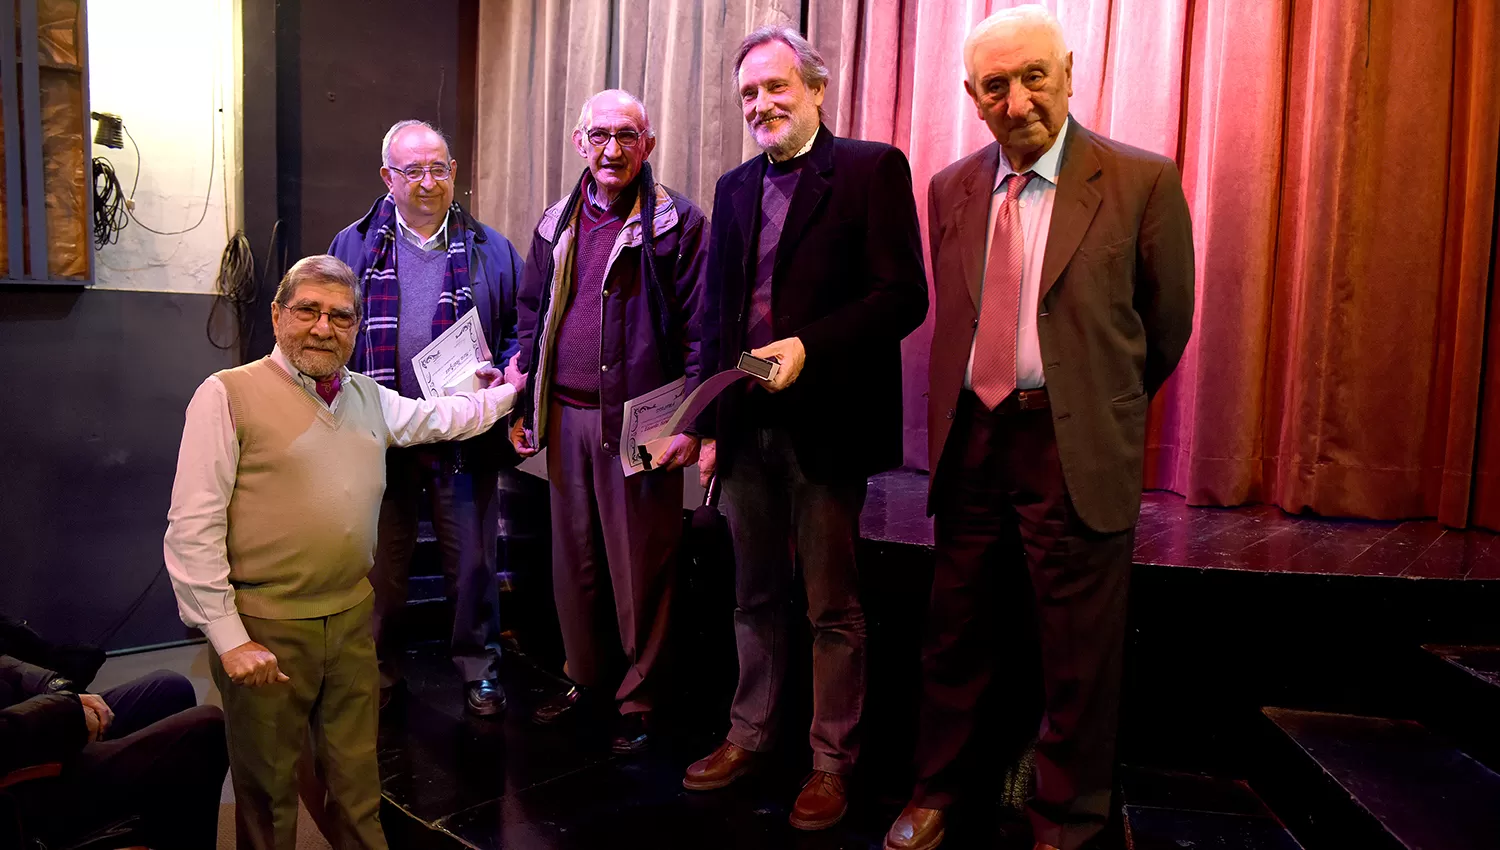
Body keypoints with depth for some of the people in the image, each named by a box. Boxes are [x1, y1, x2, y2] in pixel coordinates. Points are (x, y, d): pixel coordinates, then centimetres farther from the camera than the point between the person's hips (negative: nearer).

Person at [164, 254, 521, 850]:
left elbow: (442, 417, 30)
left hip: (352, 616, 5)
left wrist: (512, 391, 34)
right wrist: (228, 638, -15)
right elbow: (193, 530, -12)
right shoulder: (229, 395, -8)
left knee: (357, 778, 16)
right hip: (266, 627, -5)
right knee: (269, 789, 10)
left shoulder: (368, 396, 11)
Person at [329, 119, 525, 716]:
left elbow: (521, 330, 7)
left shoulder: (490, 250, 7)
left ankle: (477, 667, 26)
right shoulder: (352, 247, 7)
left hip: (466, 436, 0)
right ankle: (379, 672, 30)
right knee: (381, 564, 12)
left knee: (471, 560, 9)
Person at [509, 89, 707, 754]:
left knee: (641, 566, 4)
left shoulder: (677, 223, -4)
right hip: (566, 418, 5)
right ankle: (583, 677, 33)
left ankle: (639, 698, 20)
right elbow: (532, 318, 17)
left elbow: (699, 332, -8)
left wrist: (689, 423, -14)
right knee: (573, 559, 15)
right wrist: (522, 409, 12)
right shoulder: (557, 224, 12)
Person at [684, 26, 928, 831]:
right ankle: (749, 734, 33)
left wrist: (807, 347, -22)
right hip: (747, 425, 5)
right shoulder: (735, 188, 14)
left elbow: (904, 296, -11)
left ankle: (831, 763, 22)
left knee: (832, 608, 6)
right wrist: (709, 425, 9)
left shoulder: (872, 168, -3)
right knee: (755, 597, 17)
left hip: (826, 426, -5)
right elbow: (717, 317, 15)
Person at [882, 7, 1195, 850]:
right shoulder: (951, 188, 8)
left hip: (1075, 446, -3)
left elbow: (1168, 324, 3)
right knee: (956, 633, 16)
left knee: (1078, 649, 8)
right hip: (971, 438, 4)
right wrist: (959, 422, 14)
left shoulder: (1143, 181, -6)